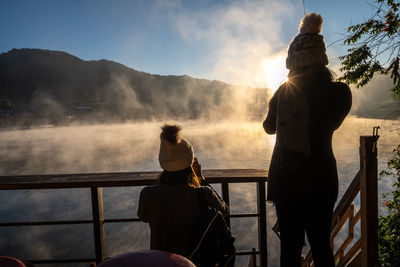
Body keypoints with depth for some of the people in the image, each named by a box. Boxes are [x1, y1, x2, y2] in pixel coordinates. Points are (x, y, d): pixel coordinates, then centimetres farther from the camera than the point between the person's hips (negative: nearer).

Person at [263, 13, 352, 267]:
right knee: (322, 245, 19)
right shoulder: (340, 92, -6)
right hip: (321, 179, 2)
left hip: (287, 179, -1)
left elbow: (270, 126, 7)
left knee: (290, 245, 13)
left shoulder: (285, 91, -8)